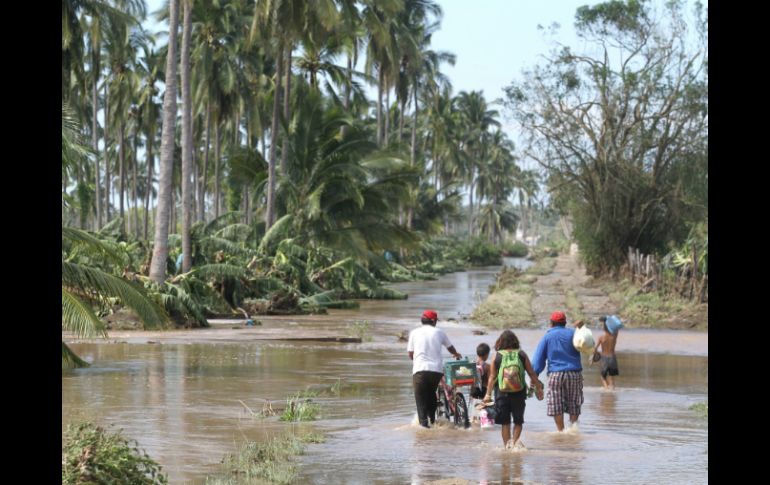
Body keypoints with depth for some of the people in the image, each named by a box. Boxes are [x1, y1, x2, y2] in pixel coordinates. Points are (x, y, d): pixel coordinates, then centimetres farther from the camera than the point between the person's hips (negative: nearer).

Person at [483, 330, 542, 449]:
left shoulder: (497, 356, -5)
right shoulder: (521, 355, -3)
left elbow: (492, 377, -2)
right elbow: (532, 373, 0)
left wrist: (488, 394, 5)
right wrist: (538, 386, 13)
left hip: (502, 393, 0)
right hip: (519, 393, 0)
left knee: (505, 421, 11)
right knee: (518, 420, 12)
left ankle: (507, 444, 11)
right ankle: (515, 440, -9)